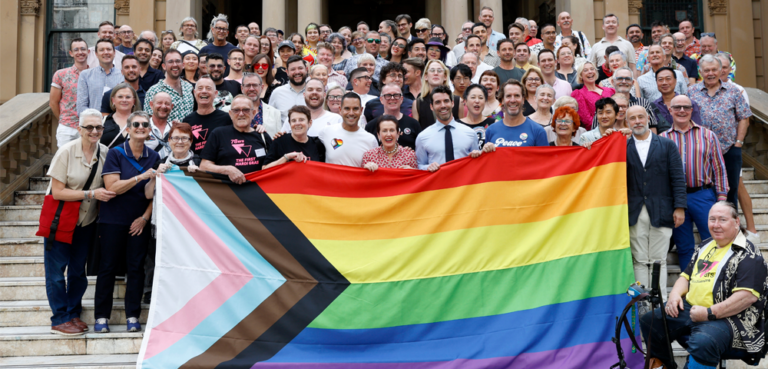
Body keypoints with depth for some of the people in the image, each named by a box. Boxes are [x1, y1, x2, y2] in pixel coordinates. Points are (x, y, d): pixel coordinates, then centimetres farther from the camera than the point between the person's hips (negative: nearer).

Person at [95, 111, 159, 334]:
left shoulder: (153, 157, 5)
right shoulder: (115, 154, -5)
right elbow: (112, 187, -15)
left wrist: (145, 217, -4)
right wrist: (141, 177, -24)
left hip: (140, 221, 3)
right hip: (113, 220, -2)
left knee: (136, 267, 2)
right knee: (108, 266, 1)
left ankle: (132, 317, 9)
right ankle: (102, 317, 9)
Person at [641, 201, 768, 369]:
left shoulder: (748, 254, -8)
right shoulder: (704, 247, 19)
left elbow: (749, 296, -19)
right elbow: (686, 275, 27)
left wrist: (709, 313, -23)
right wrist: (675, 295, 4)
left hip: (726, 317, -9)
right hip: (689, 308, 9)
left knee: (703, 342, -38)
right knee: (648, 322, 3)